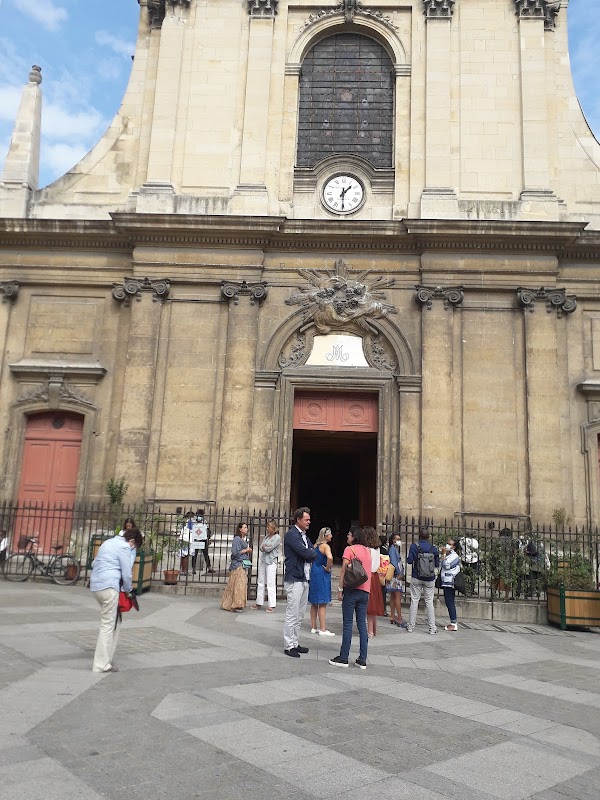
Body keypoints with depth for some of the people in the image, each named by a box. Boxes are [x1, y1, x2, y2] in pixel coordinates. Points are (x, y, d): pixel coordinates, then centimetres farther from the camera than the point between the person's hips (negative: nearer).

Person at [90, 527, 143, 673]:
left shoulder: (108, 542, 21)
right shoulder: (124, 547, -7)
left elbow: (94, 564, 28)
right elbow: (126, 573, -8)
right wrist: (128, 589, 8)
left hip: (96, 585, 9)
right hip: (109, 587, -9)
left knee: (113, 622, 16)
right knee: (108, 625, -4)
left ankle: (106, 657, 17)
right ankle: (101, 664, -1)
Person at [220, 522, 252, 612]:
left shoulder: (244, 540, 15)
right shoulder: (237, 539, -13)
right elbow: (235, 552, -20)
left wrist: (249, 551, 5)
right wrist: (245, 550, -11)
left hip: (243, 565, 9)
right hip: (237, 564, -9)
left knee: (243, 584, 10)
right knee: (238, 584, -9)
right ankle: (236, 605, -5)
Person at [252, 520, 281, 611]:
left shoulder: (277, 537, -7)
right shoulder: (266, 536, 14)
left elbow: (269, 549, -12)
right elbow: (261, 548, 8)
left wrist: (264, 547, 5)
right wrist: (264, 547, -10)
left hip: (271, 562, -7)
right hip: (262, 560, 7)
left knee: (271, 583, -7)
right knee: (261, 582, 11)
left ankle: (271, 605, -5)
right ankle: (259, 603, 19)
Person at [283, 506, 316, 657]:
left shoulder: (304, 536, 16)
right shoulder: (291, 534, -13)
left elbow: (313, 554, 14)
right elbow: (305, 553, -21)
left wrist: (309, 554, -6)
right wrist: (312, 553, -1)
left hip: (305, 579, 9)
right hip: (294, 580, -9)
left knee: (299, 616, 14)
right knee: (292, 615, -3)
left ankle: (295, 643, 22)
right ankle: (288, 646, 5)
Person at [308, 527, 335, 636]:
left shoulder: (315, 545, 11)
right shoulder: (326, 546, -13)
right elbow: (330, 558, -32)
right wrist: (327, 568, -17)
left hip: (313, 573, 8)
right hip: (322, 575, -8)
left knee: (314, 603, 14)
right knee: (322, 603, -2)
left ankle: (313, 627, 20)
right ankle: (322, 629, 1)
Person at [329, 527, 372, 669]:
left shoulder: (350, 549, -6)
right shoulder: (367, 551, 13)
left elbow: (344, 570, -10)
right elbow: (368, 570, 16)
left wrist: (340, 589, -7)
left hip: (352, 589, -6)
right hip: (365, 591, 6)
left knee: (348, 624, -1)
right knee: (362, 624, 7)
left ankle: (343, 658, 4)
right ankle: (362, 660, 8)